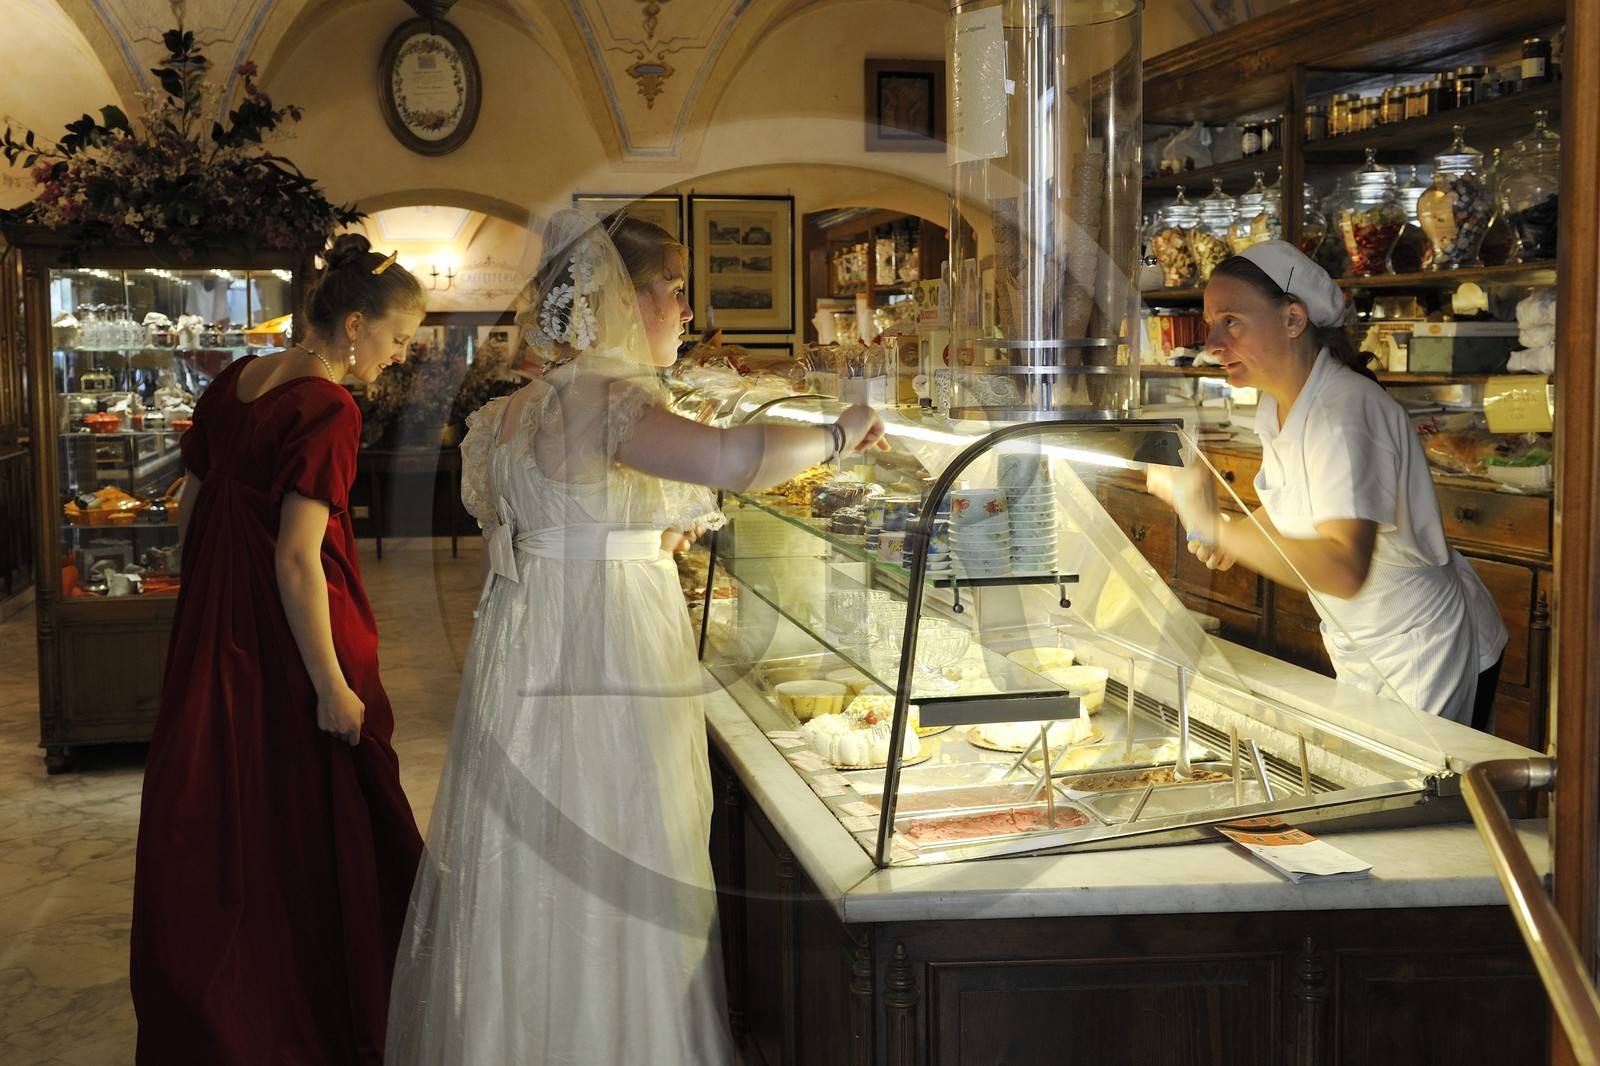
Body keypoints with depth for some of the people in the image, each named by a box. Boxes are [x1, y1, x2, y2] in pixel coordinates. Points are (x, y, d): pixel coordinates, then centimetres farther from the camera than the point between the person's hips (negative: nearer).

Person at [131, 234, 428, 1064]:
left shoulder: (234, 381, 5)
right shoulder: (329, 411, -19)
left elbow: (190, 507, 12)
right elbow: (297, 559, -24)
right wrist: (333, 686, -20)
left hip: (210, 630, 8)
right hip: (291, 637, -8)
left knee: (215, 819, 18)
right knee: (309, 820, 8)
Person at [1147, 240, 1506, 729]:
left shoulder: (1346, 413, -28)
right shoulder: (1275, 406, 0)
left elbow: (1344, 571, -39)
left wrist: (1218, 527, -44)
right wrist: (1236, 537, -1)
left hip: (1429, 657, -8)